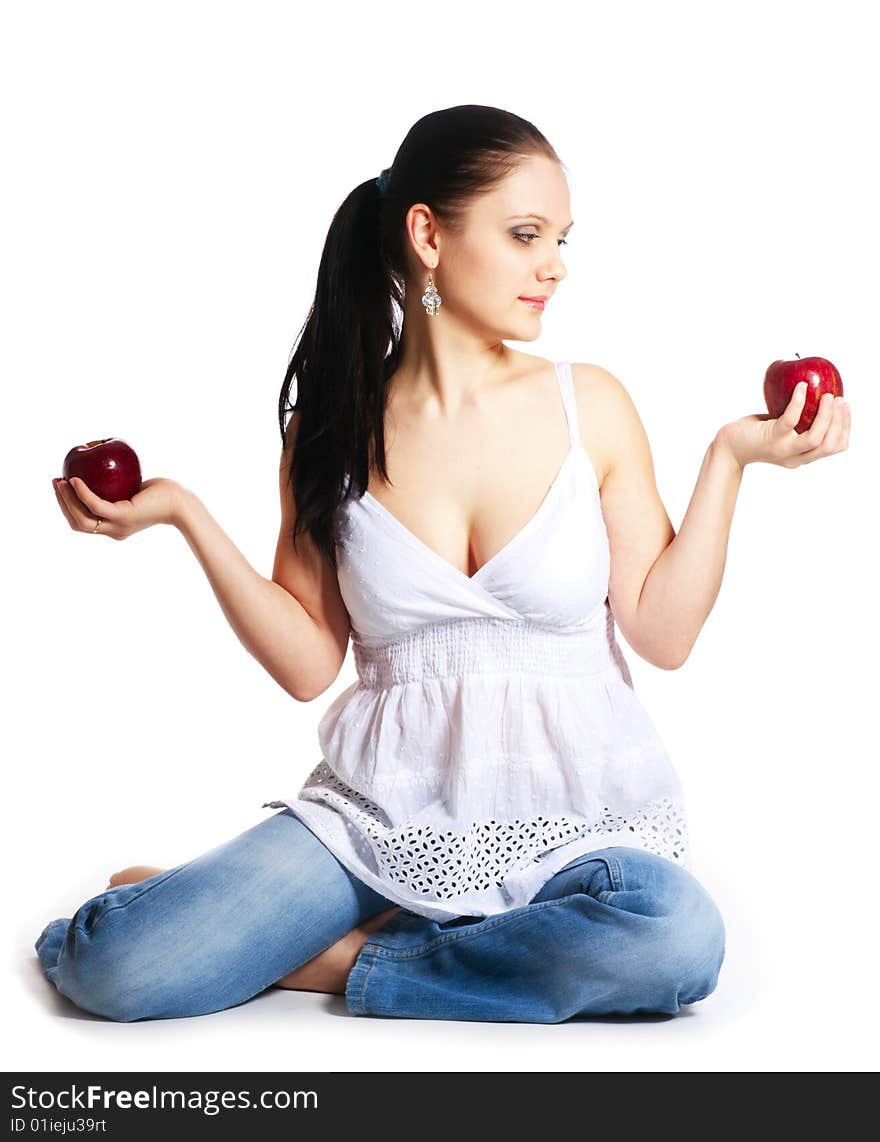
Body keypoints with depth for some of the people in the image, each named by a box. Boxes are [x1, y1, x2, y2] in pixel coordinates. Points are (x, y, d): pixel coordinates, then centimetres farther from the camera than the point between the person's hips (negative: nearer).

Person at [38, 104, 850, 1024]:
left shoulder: (589, 404, 2)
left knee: (674, 936, -36)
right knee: (109, 966, -23)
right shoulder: (331, 429, 3)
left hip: (577, 813, 1)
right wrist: (185, 515, -5)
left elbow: (663, 634, 0)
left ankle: (348, 961, -15)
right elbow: (308, 663, 2)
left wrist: (730, 458, -5)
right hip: (386, 808, -1)